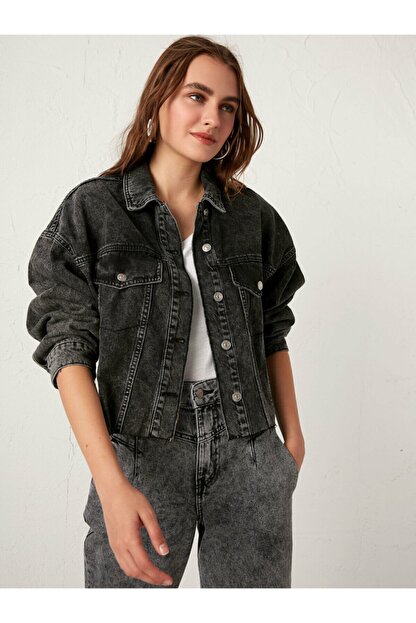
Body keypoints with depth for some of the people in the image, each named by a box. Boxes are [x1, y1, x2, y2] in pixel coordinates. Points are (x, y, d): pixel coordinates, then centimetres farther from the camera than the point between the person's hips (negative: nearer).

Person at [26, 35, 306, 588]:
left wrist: (292, 435, 14)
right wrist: (112, 485, -18)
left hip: (249, 452, 3)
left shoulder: (253, 215, 7)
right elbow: (69, 349, -9)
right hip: (140, 452, -2)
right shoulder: (92, 210, -2)